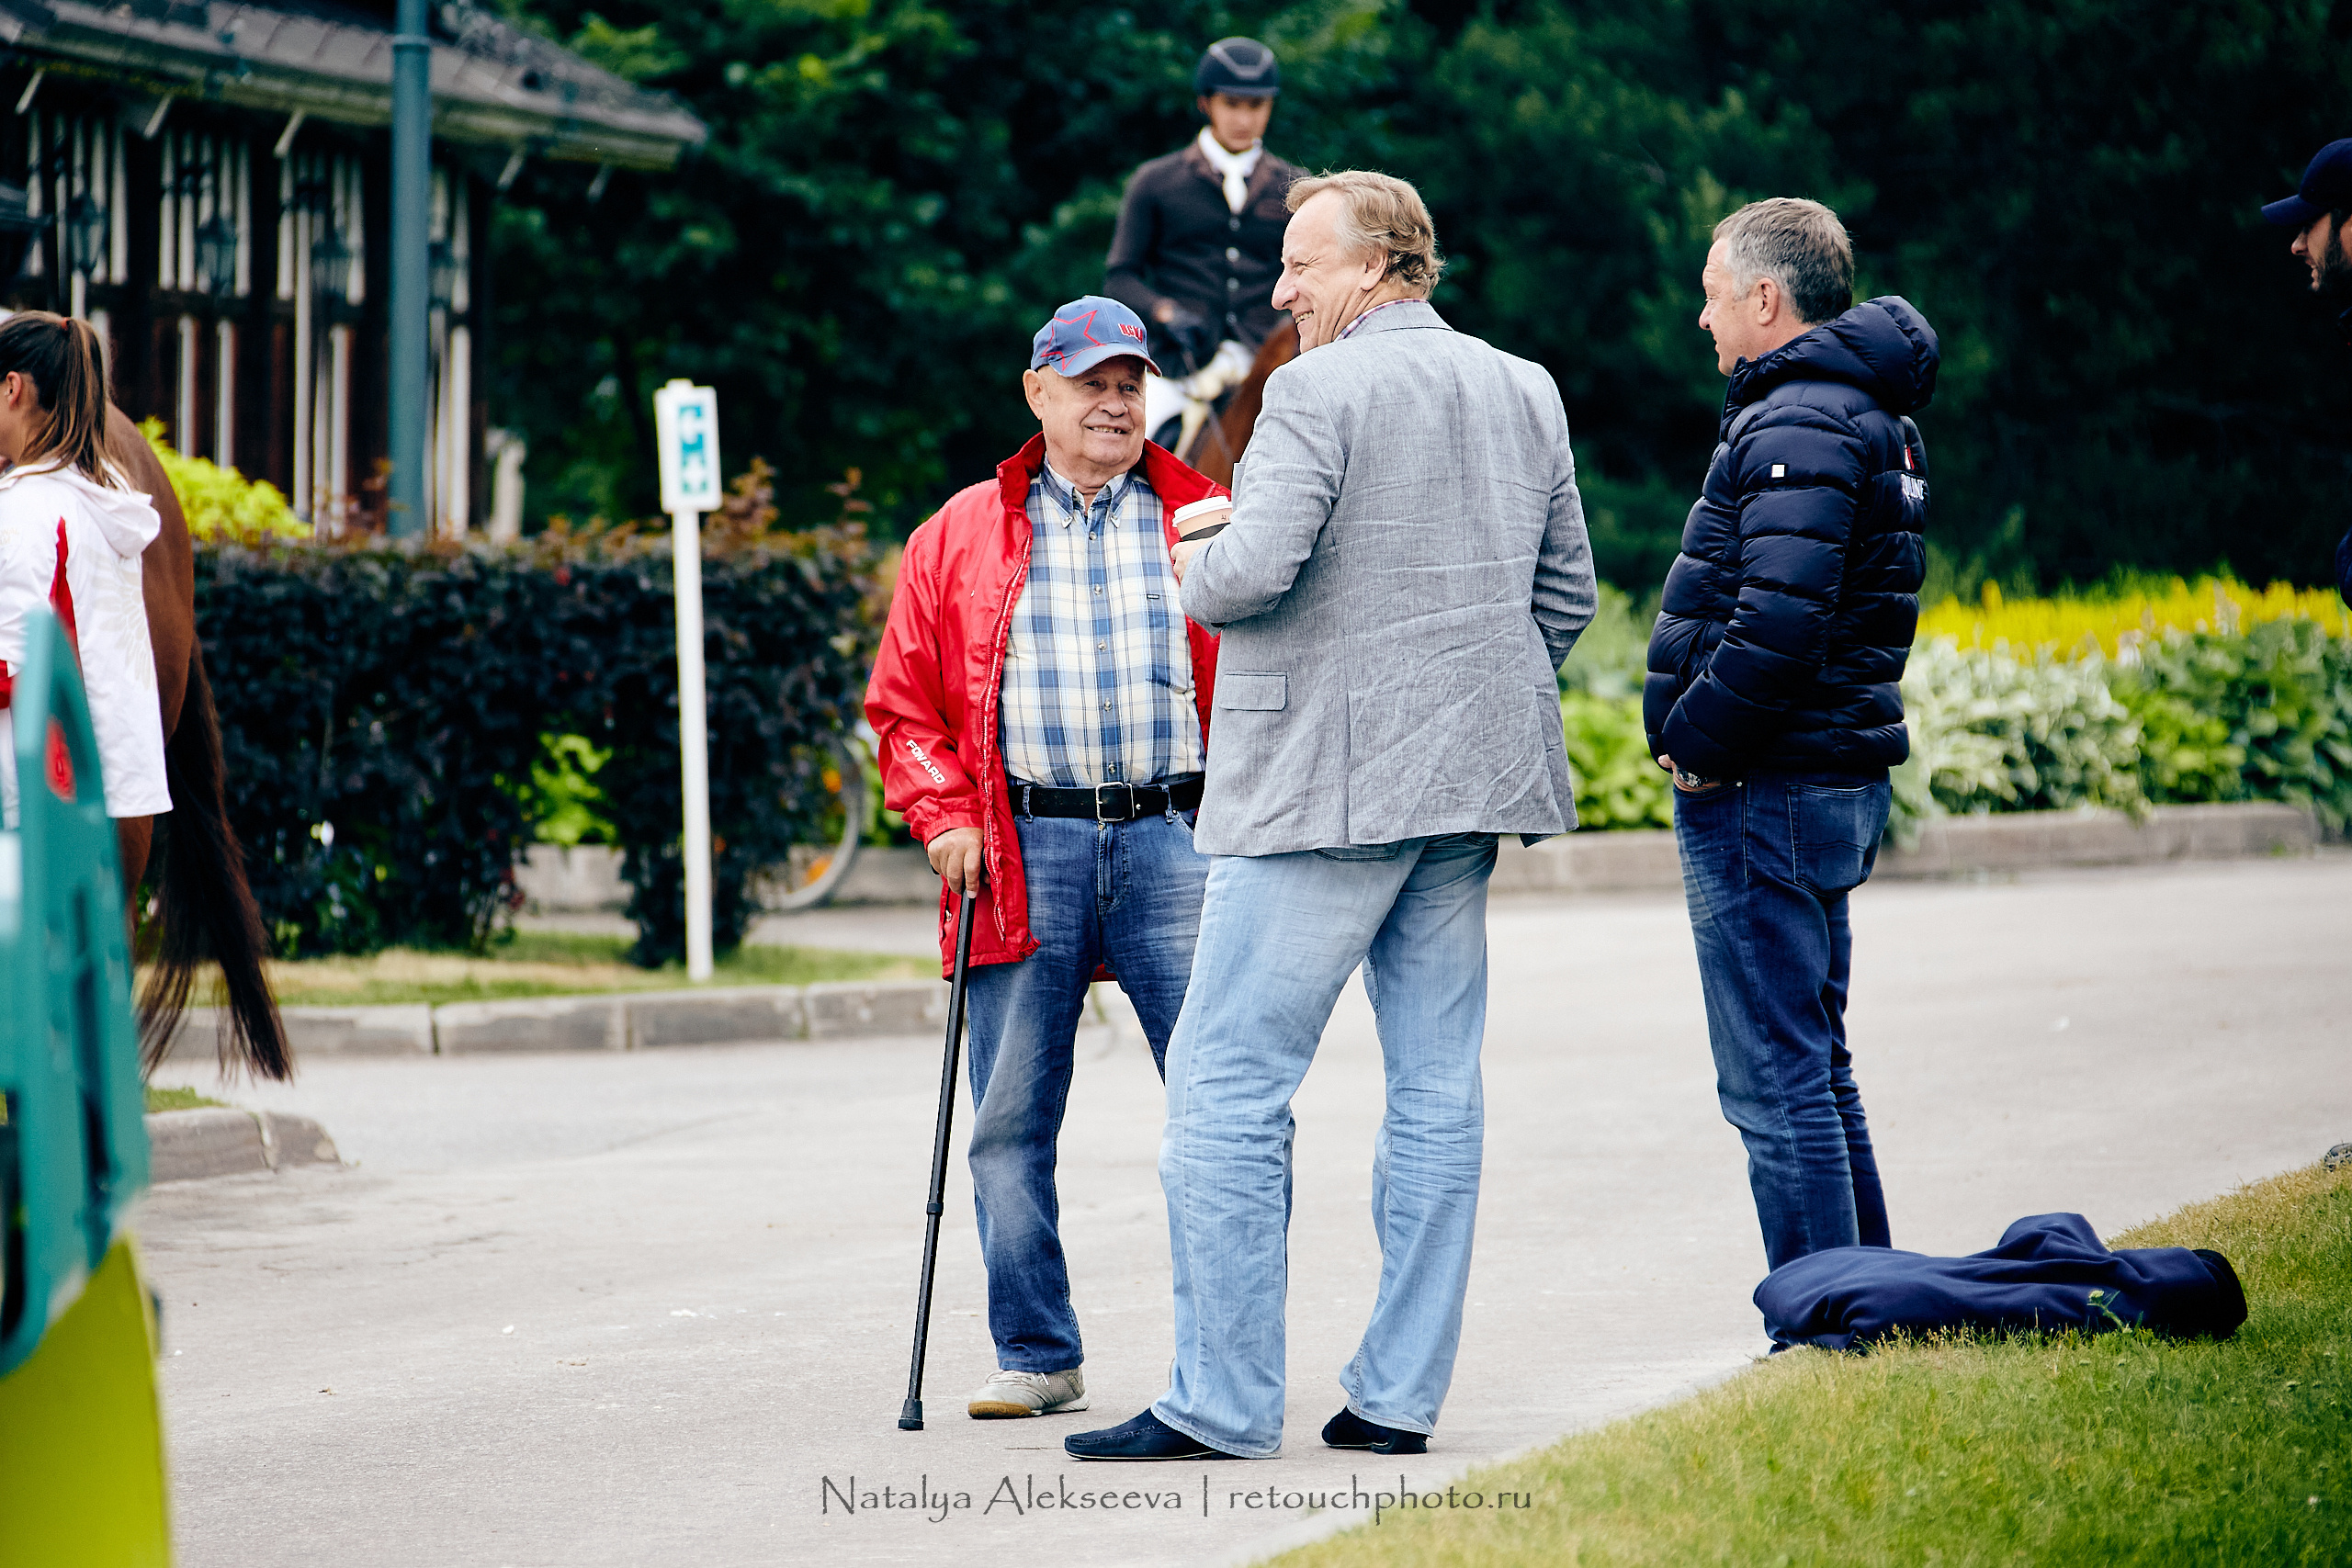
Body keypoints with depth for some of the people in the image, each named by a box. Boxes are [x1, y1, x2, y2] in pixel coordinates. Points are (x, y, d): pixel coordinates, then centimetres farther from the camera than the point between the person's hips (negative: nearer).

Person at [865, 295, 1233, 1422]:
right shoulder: (960, 536, 12)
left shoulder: (1202, 519, 11)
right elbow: (904, 701, 13)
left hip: (1175, 841, -1)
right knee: (1010, 1123, 3)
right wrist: (944, 819, -1)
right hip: (1024, 851, 1)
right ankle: (1037, 1357, 14)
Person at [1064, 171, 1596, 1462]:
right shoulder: (1524, 391, 14)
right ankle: (1400, 1393, 9)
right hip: (1469, 786, 8)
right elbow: (1567, 591, 17)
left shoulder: (1317, 392, -10)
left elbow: (1257, 568, -21)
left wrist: (1192, 571, 0)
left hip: (1325, 784, -8)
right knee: (1436, 1086, 8)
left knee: (1226, 1085, -4)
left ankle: (1223, 1399, -6)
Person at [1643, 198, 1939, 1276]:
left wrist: (1696, 740, -15)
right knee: (1816, 1072, 19)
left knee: (1775, 1084, -7)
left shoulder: (1799, 427, -17)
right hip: (1836, 781, 11)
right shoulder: (1874, 416, 16)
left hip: (1763, 793, -11)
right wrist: (1701, 731, 12)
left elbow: (1777, 622, -28)